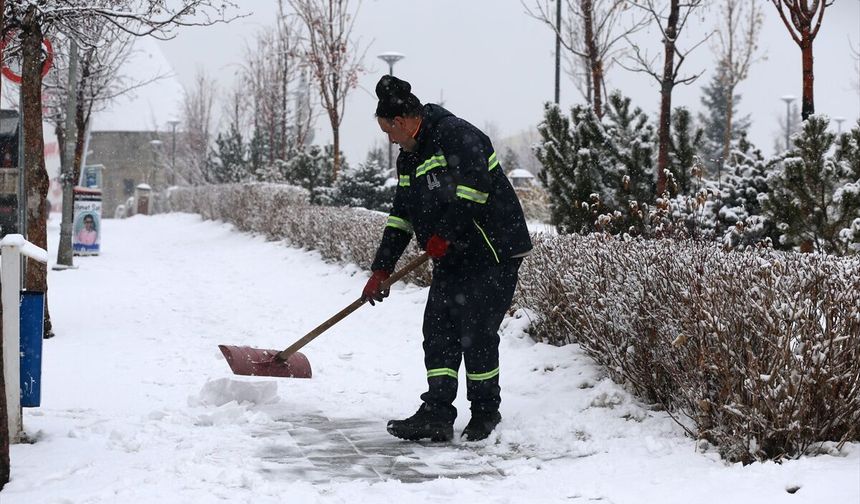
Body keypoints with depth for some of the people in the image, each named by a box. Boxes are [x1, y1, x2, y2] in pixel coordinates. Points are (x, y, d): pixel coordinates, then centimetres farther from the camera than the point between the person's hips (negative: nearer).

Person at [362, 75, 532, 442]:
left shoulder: (456, 135, -13)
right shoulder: (408, 158, 17)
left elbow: (476, 184, -25)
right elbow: (400, 218, 19)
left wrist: (443, 235, -19)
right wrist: (381, 270, 14)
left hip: (494, 251, -9)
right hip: (452, 258, 10)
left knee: (476, 332, -6)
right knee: (438, 330, 2)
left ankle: (486, 411, 11)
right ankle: (436, 415, 2)